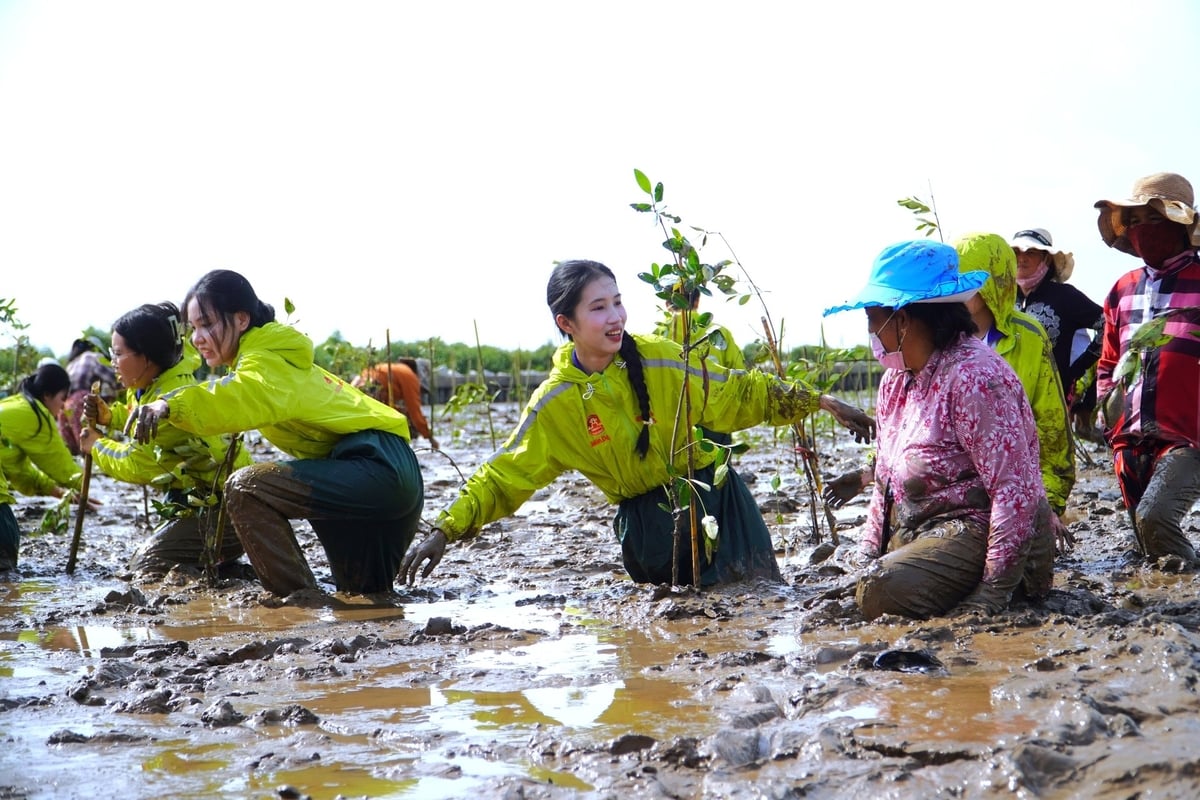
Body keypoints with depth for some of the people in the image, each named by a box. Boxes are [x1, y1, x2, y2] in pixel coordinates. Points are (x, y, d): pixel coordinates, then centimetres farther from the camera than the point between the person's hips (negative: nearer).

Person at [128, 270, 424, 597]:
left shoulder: (265, 363, -13)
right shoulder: (271, 355, 20)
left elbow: (244, 399, -35)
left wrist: (170, 405, -48)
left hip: (381, 468, -11)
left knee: (246, 487, -22)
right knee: (367, 603, 26)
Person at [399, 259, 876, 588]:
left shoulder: (660, 358, -10)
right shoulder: (554, 404, -7)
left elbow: (741, 394, -2)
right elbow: (503, 477, -3)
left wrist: (819, 402, -3)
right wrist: (446, 531, -11)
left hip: (714, 495, -1)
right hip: (645, 516, 1)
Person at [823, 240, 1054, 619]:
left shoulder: (975, 378, -18)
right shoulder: (895, 379, 12)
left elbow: (1015, 490, -22)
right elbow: (887, 478, 19)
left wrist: (992, 592, -24)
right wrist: (868, 553, 7)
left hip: (978, 531, -8)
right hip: (915, 531, 8)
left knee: (886, 593, -30)